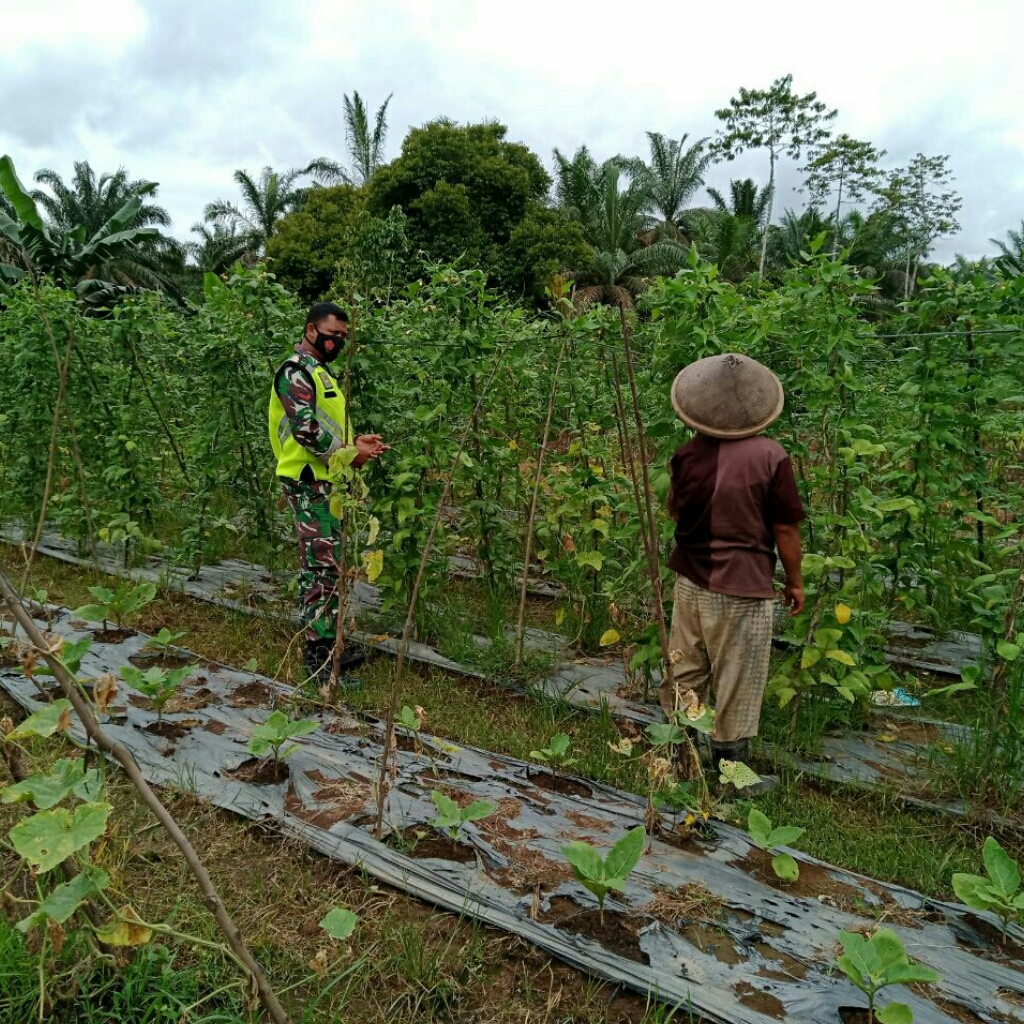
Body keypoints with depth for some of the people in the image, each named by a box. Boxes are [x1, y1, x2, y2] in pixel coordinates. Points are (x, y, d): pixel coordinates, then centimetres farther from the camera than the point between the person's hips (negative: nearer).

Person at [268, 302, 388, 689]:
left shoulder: (319, 371, 21)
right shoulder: (296, 371, -11)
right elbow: (305, 427, -22)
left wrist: (355, 440, 9)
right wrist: (348, 454, -15)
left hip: (325, 482, 10)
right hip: (310, 483, -10)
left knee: (325, 567, 14)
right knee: (321, 568, -10)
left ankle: (326, 646, 23)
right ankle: (319, 663, -6)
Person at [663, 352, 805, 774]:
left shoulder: (687, 455, -6)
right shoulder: (770, 457, -16)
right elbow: (785, 529, -9)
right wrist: (795, 581, 3)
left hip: (691, 581, 4)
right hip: (742, 588, -4)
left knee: (684, 674, 20)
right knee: (736, 682, 12)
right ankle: (729, 757, 25)